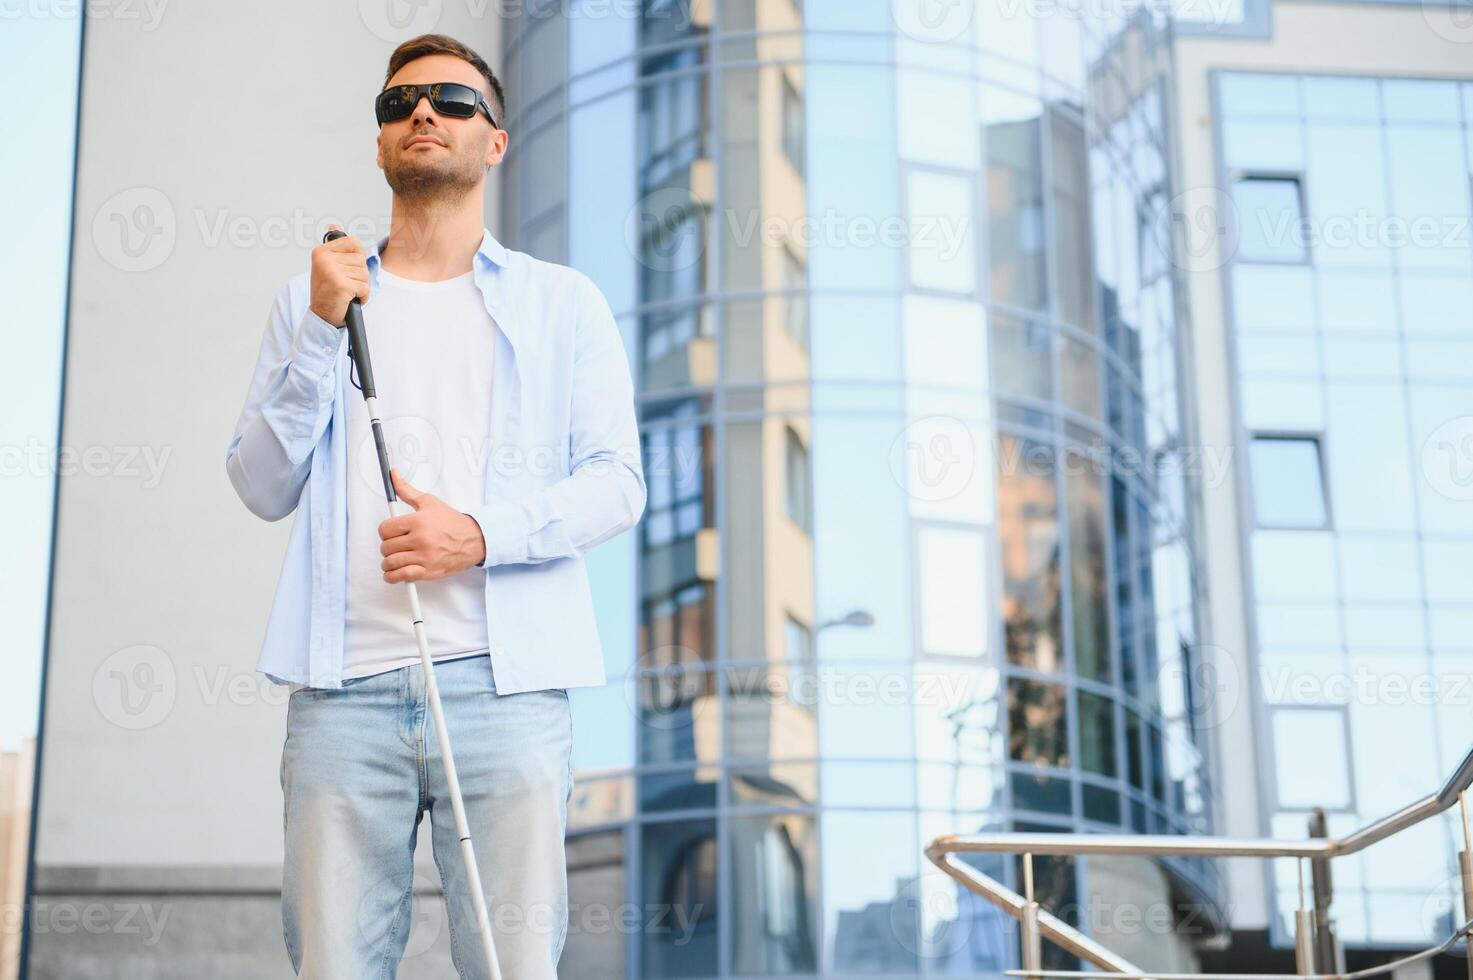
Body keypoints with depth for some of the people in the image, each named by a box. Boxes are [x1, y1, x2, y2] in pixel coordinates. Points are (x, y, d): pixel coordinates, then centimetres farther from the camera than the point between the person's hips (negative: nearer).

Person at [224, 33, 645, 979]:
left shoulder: (562, 303, 14)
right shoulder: (314, 298, 18)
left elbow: (616, 482, 5)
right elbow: (263, 488, 9)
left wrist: (482, 534, -12)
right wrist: (322, 331, -2)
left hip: (504, 682, -1)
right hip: (343, 687, 1)